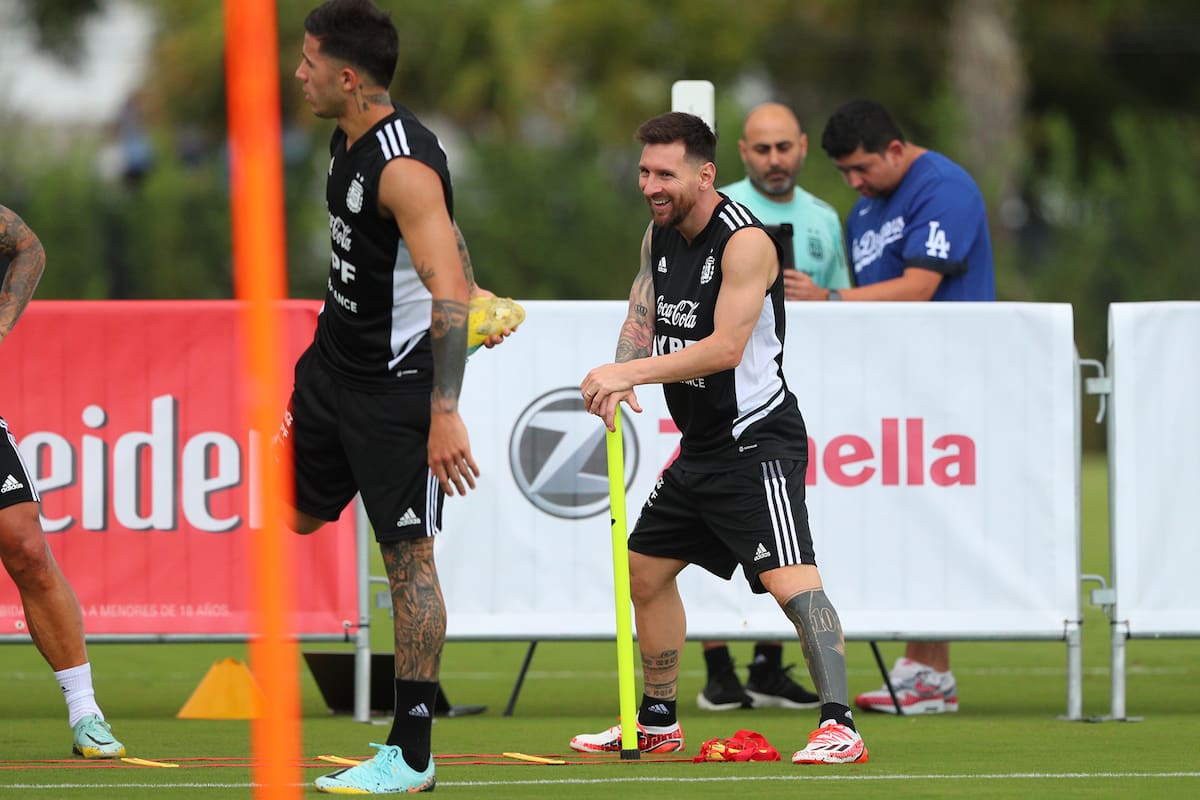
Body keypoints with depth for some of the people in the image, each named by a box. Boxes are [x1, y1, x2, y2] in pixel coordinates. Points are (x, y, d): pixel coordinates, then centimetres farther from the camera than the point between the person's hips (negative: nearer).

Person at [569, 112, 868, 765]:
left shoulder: (744, 241, -19)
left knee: (791, 581, -22)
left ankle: (839, 727, -27)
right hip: (699, 446, 10)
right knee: (646, 570, 17)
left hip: (757, 444, -10)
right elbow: (642, 318, 12)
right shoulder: (659, 235, 8)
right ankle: (657, 722, 30)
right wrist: (618, 381, -10)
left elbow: (726, 347, -26)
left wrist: (628, 372, -25)